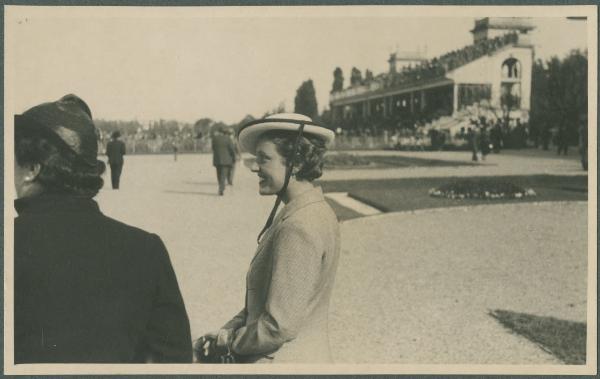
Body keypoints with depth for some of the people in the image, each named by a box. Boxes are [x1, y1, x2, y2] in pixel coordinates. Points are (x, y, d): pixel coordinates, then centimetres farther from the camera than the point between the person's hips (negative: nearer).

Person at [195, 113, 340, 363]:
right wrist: (226, 332, 4)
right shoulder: (315, 212, 7)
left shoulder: (299, 227, -22)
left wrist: (228, 341, -7)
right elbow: (262, 300, 13)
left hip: (286, 361, -9)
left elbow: (279, 326, -22)